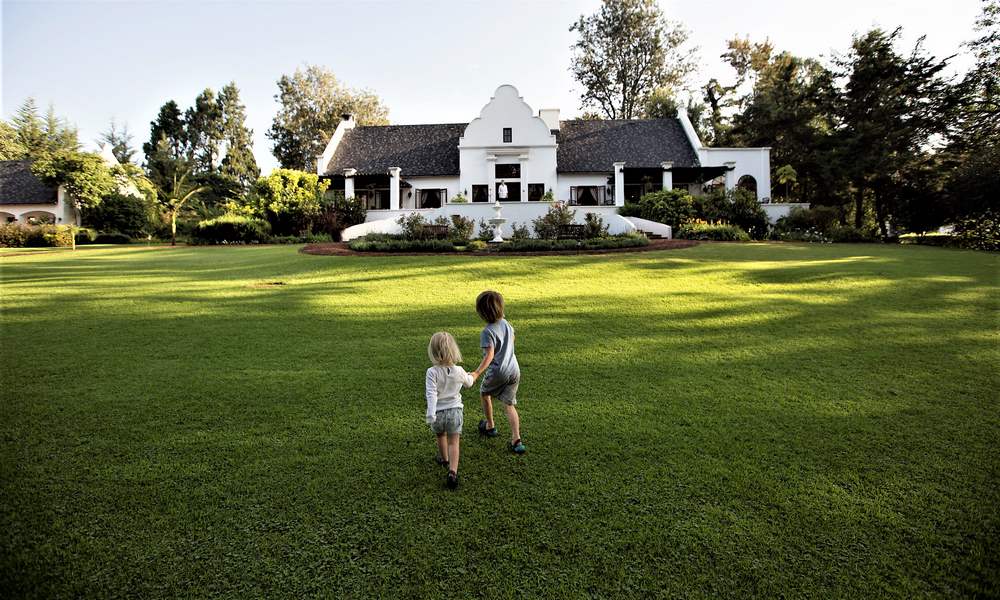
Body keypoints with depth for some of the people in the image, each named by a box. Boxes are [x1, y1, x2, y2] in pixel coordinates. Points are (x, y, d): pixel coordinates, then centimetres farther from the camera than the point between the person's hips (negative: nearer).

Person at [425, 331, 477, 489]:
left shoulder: (432, 372, -18)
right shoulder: (459, 371, -8)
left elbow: (431, 394, -28)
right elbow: (469, 383, 13)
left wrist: (430, 414, -32)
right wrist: (472, 376, 35)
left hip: (438, 412, 0)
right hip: (455, 411, 1)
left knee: (441, 436, 27)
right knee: (453, 442, 6)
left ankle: (444, 459, 50)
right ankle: (453, 472, -9)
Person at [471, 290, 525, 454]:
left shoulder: (487, 332, -19)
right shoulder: (505, 323, 2)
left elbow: (489, 356, -26)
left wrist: (477, 373, -31)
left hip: (497, 372, -6)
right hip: (514, 370, 6)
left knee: (485, 393, 24)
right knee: (509, 404, 10)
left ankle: (490, 426, 38)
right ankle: (516, 440, -2)